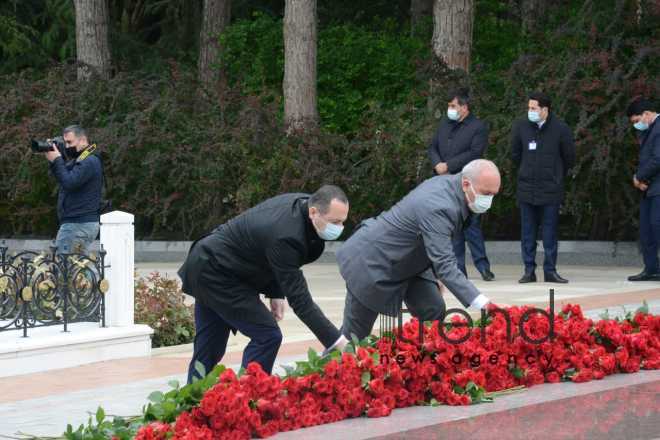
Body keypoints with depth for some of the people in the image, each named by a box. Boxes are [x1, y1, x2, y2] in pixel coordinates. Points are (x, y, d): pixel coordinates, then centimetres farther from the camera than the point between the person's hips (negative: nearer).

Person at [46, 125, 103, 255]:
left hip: (79, 224, -10)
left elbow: (69, 183, -22)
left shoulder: (90, 161, -13)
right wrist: (53, 161, 3)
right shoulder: (79, 159, 20)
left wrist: (56, 160, -14)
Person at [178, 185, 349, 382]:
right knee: (267, 336, -12)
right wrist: (336, 342, -34)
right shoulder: (285, 236, -34)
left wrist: (275, 292, 3)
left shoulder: (300, 202, -6)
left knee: (208, 347, 13)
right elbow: (299, 299, -33)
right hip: (215, 274, -10)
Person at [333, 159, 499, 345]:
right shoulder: (438, 208, -35)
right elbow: (445, 265, -41)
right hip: (370, 261, -9)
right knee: (354, 336, 2)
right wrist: (482, 303, -48)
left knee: (434, 313, -5)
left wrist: (436, 274, 9)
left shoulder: (448, 183, -6)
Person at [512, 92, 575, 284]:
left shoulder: (560, 129, -5)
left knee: (550, 232, 1)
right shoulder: (521, 126, 2)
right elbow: (515, 154, 16)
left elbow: (569, 158, 6)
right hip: (526, 189, 2)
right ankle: (529, 270, 9)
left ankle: (550, 270, 7)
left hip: (551, 189, -2)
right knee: (528, 232, 4)